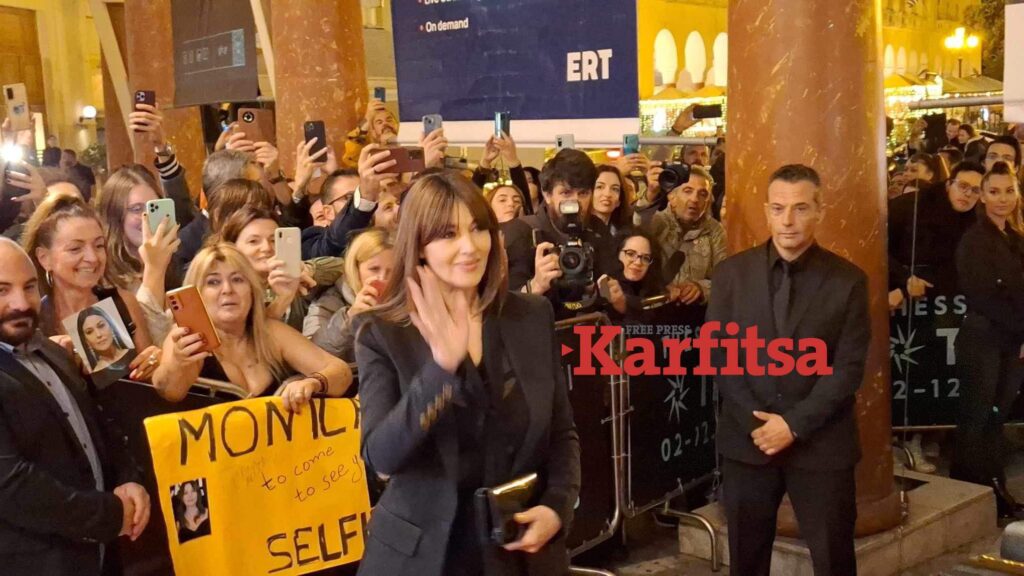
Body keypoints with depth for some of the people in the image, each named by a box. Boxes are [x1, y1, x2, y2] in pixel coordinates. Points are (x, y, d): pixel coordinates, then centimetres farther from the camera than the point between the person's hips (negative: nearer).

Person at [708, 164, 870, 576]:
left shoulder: (848, 280, -3)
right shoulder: (731, 273, 1)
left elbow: (849, 367, -7)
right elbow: (717, 354, -1)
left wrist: (795, 424, -15)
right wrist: (756, 422, -10)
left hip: (821, 443, -1)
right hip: (746, 439, 2)